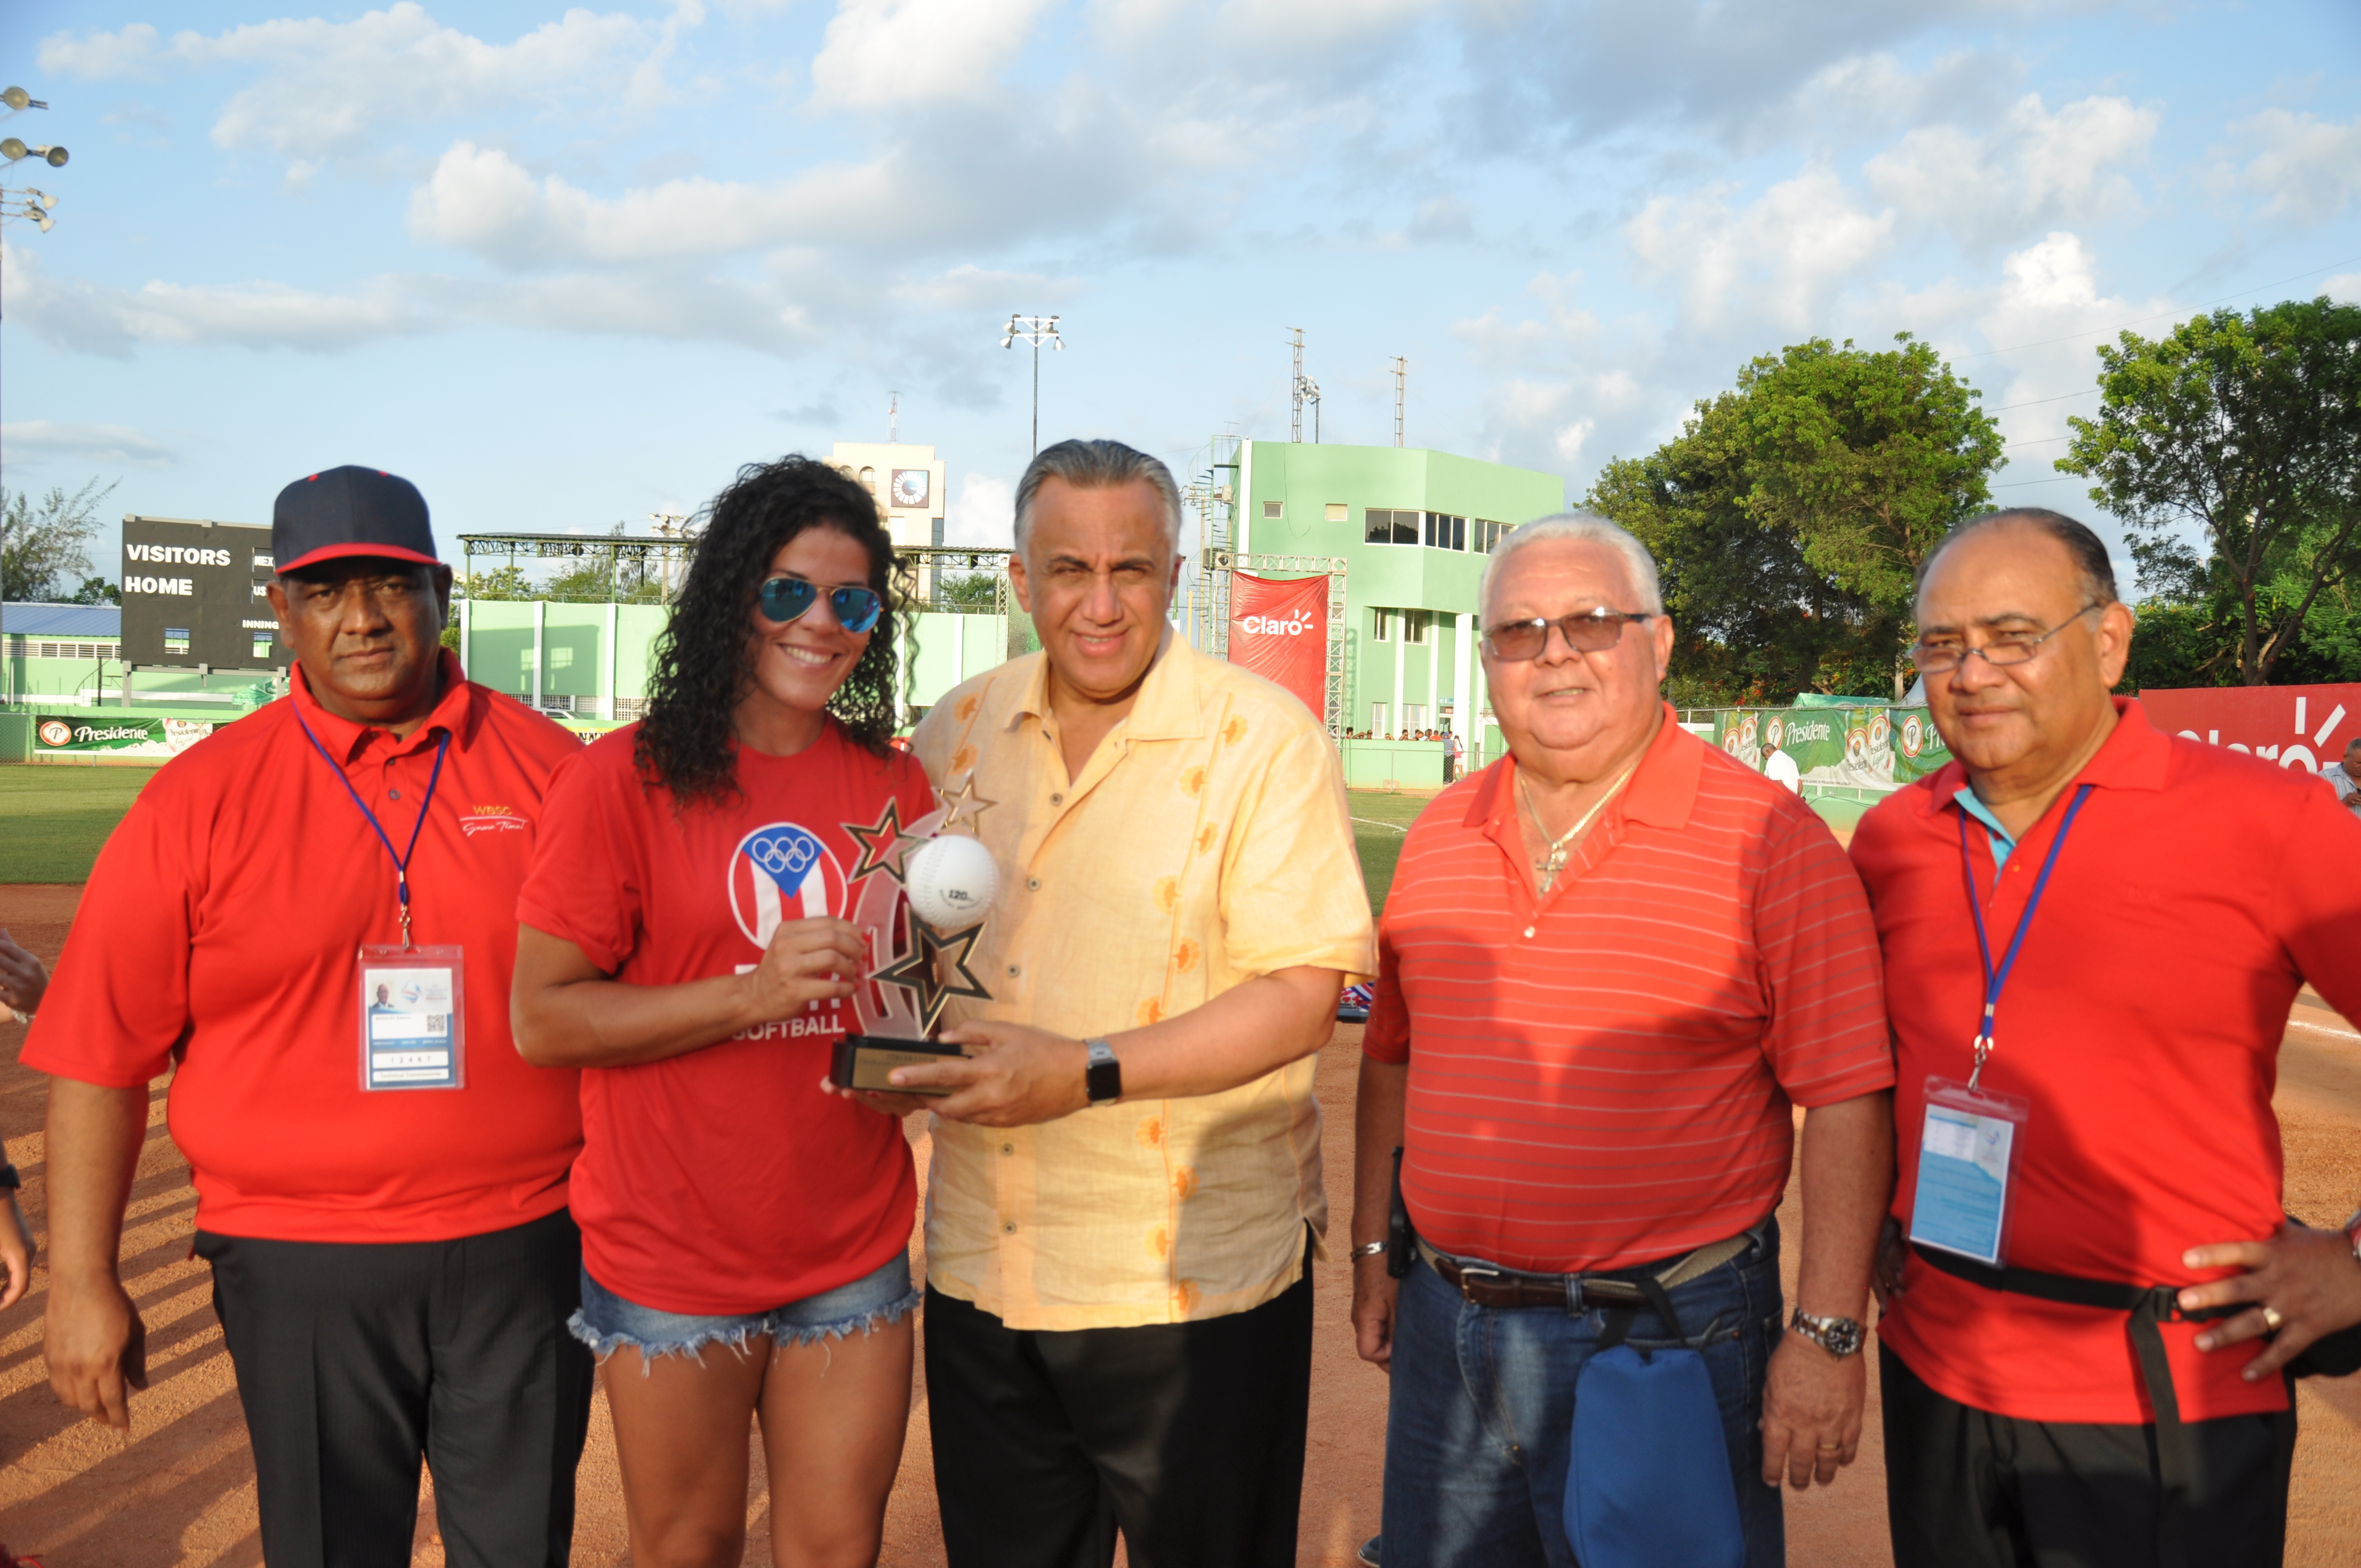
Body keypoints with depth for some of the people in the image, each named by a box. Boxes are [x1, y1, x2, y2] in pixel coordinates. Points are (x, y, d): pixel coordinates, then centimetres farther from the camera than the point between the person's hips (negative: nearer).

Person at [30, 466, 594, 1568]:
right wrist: (82, 1282, -1)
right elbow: (100, 1057, 0)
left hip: (527, 1251, 1)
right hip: (301, 1270, 0)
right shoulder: (201, 797, -1)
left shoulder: (548, 768, 0)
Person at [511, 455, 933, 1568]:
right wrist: (751, 994, -21)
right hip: (674, 1258, -3)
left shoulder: (895, 788, 3)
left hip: (853, 1256, 3)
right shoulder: (623, 779, -9)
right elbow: (541, 1019, -12)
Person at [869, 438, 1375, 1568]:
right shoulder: (956, 732, 4)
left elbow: (1303, 998, -17)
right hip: (979, 1269, 5)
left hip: (1193, 1277, -4)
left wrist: (1086, 1073, -24)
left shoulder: (1265, 739, -11)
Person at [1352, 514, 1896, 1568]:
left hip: (1670, 1339, -4)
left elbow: (1846, 1101, -11)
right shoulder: (1437, 839, 6)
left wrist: (1827, 1333, -13)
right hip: (1446, 1325, 5)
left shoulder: (1769, 839, -9)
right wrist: (1374, 1252, 14)